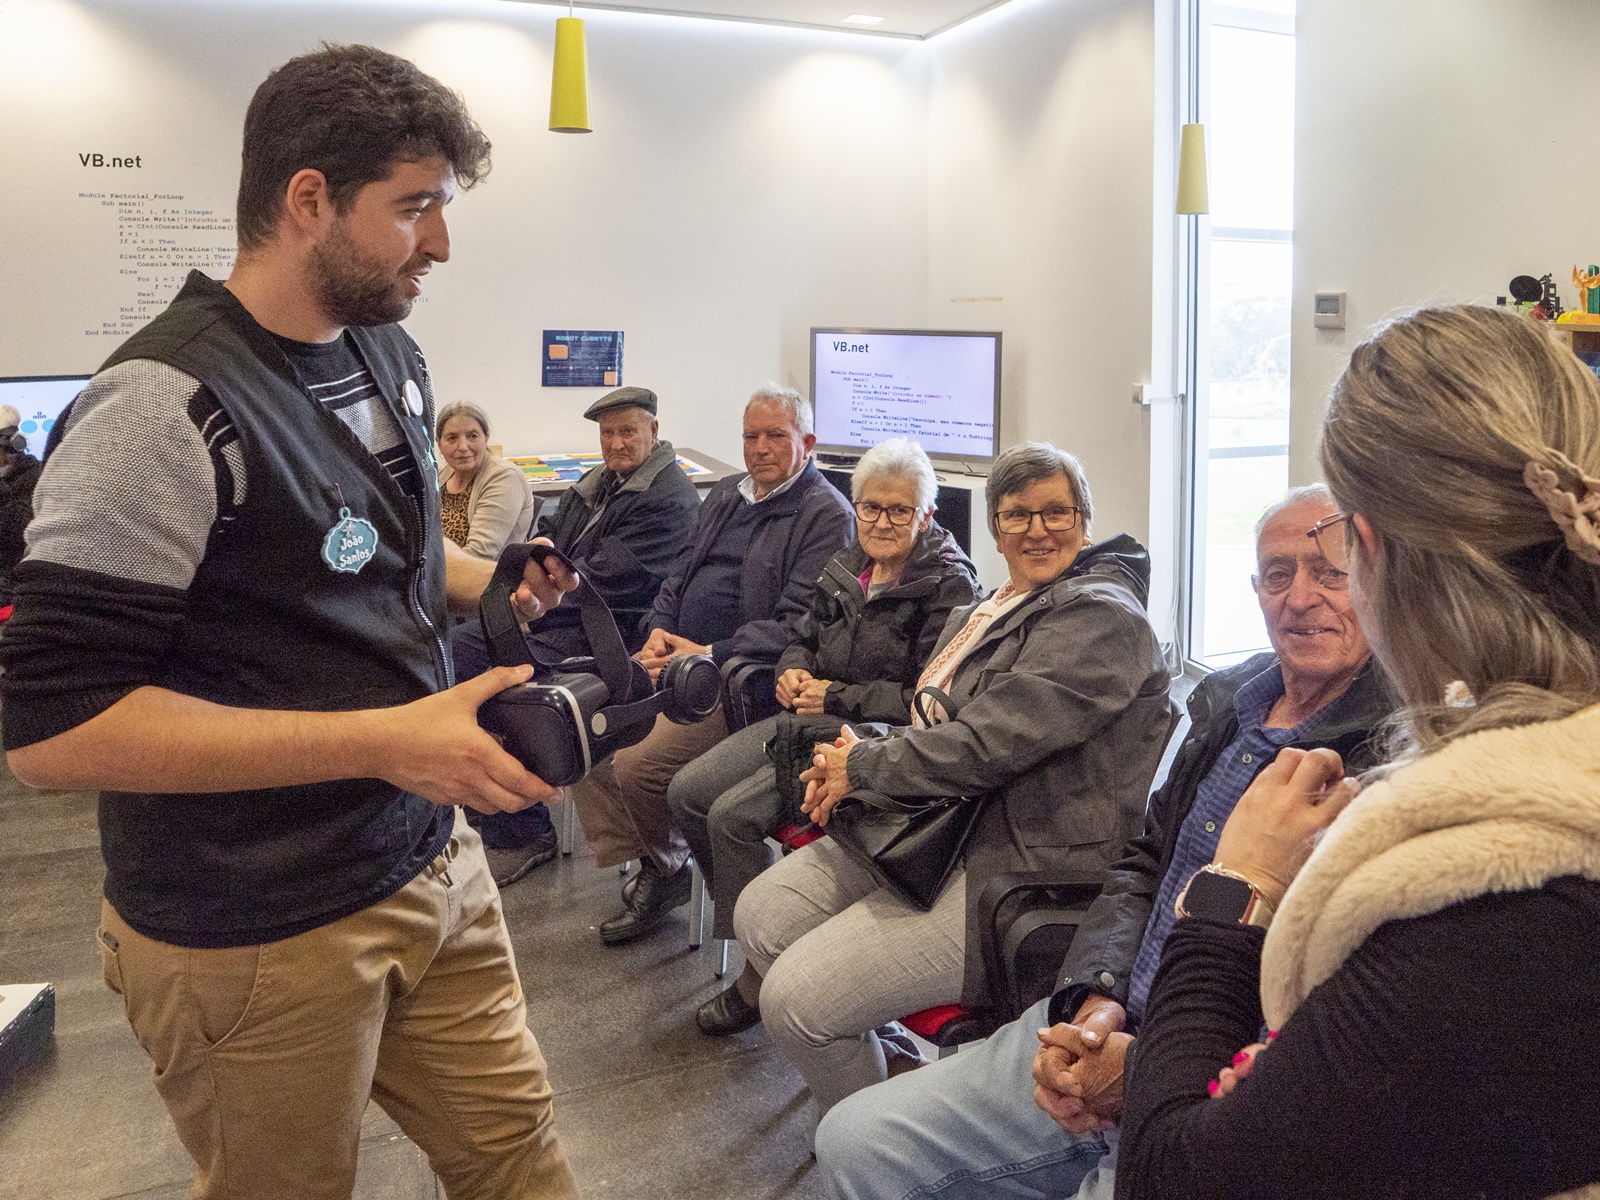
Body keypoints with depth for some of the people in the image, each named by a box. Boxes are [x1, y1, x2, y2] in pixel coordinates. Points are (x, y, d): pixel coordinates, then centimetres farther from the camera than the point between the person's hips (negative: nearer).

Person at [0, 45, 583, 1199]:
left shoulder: (391, 355, 5)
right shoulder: (167, 405, -21)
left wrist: (496, 582, 1)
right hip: (256, 936, -6)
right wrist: (385, 740, -28)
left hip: (435, 864, 7)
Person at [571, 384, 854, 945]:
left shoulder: (827, 514, -7)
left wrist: (709, 657, -20)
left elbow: (798, 625, -16)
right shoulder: (725, 495, 18)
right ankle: (645, 867, 5)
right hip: (673, 660, 8)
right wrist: (657, 632, 1)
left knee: (637, 764, -23)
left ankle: (665, 870, 7)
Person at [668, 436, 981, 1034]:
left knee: (734, 814, -22)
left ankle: (759, 973, -4)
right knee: (686, 793, -4)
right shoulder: (847, 566, 11)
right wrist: (793, 670, 0)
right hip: (814, 717, 8)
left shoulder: (950, 587, -11)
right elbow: (804, 637, 24)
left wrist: (838, 696, -17)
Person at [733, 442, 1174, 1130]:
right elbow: (936, 727, 19)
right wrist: (858, 756, -2)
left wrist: (863, 767, -9)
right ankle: (860, 1093, 21)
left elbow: (989, 744, -21)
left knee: (795, 996, -16)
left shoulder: (1101, 616, -14)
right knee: (760, 915, 3)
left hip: (1026, 866, -10)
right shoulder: (991, 613, 16)